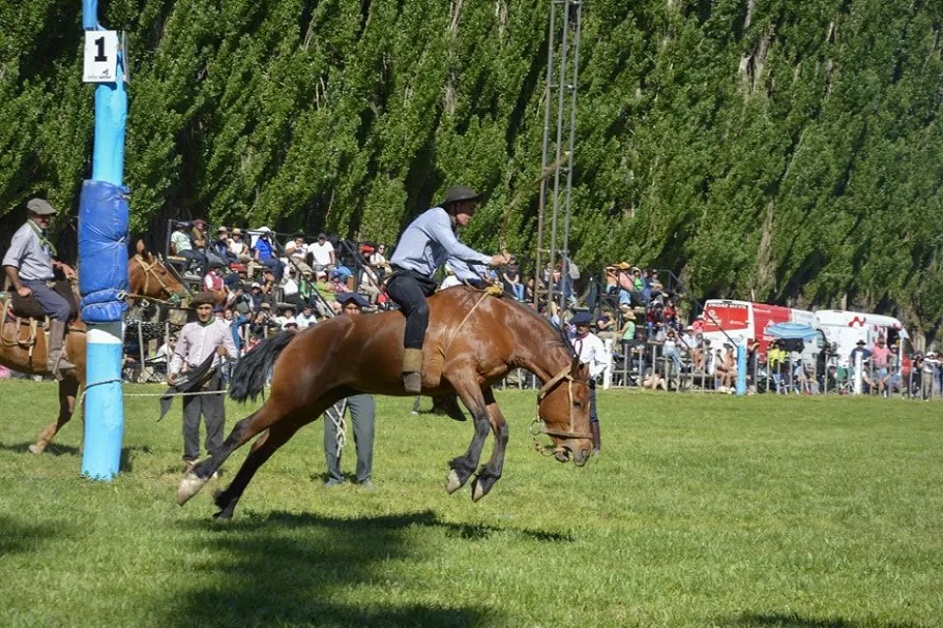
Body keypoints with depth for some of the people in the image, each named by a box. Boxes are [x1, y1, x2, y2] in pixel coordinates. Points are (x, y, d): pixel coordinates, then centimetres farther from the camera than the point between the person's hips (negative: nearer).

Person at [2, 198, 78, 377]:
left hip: (46, 283, 10)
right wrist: (19, 288, -19)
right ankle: (54, 357, -32)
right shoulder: (25, 234, -15)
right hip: (32, 285, -10)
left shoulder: (42, 233, 15)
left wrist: (61, 266, 13)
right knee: (62, 307, -27)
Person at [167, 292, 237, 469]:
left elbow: (233, 353, 4)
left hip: (213, 377, -2)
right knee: (190, 419, 3)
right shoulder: (188, 329, 9)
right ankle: (191, 457, 10)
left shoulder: (222, 328, 4)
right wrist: (173, 371, -1)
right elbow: (178, 354, 14)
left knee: (215, 419, -3)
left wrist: (226, 351, -19)